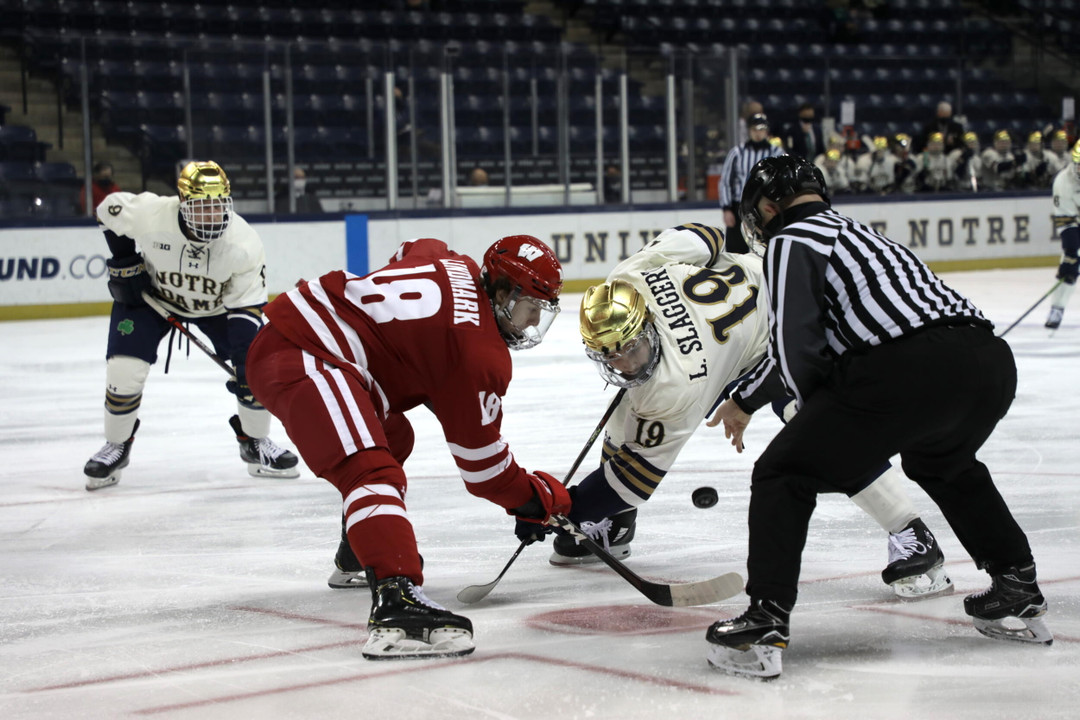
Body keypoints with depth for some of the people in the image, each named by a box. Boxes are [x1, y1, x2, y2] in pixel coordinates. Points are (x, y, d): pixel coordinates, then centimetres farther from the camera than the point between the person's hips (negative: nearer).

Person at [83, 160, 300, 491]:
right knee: (124, 369, -15)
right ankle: (115, 446, 10)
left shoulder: (244, 244, -31)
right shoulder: (148, 214, -34)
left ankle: (255, 444, 11)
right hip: (149, 293, -1)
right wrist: (124, 259, -13)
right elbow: (109, 208, -11)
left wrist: (245, 364, -33)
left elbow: (246, 307, -26)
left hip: (217, 303, 1)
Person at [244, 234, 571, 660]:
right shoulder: (481, 354, -11)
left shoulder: (454, 268, 13)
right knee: (372, 472, -28)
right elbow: (478, 455, -5)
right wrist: (537, 498, 9)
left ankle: (361, 554, 47)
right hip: (300, 362, -11)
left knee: (392, 437, 32)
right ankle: (394, 601, -49)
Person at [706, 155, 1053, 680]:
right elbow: (800, 342, 46)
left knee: (784, 474, 6)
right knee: (941, 462, 38)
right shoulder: (853, 230, 36)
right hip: (992, 362, 8)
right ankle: (1018, 596, 38)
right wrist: (744, 400, 56)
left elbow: (795, 346, -2)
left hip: (908, 370, -8)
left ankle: (764, 625, -6)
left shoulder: (791, 239, 10)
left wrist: (821, 415, 16)